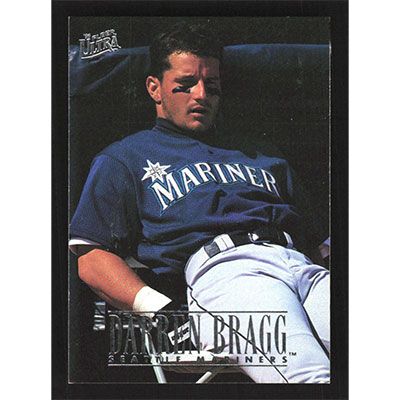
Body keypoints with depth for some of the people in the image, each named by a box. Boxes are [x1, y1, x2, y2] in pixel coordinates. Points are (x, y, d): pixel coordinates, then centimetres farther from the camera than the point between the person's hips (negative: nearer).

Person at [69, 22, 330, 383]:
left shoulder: (260, 158, 37)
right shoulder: (126, 158, 25)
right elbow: (89, 257, 10)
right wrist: (163, 311, -7)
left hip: (303, 265, 5)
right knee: (312, 376, -35)